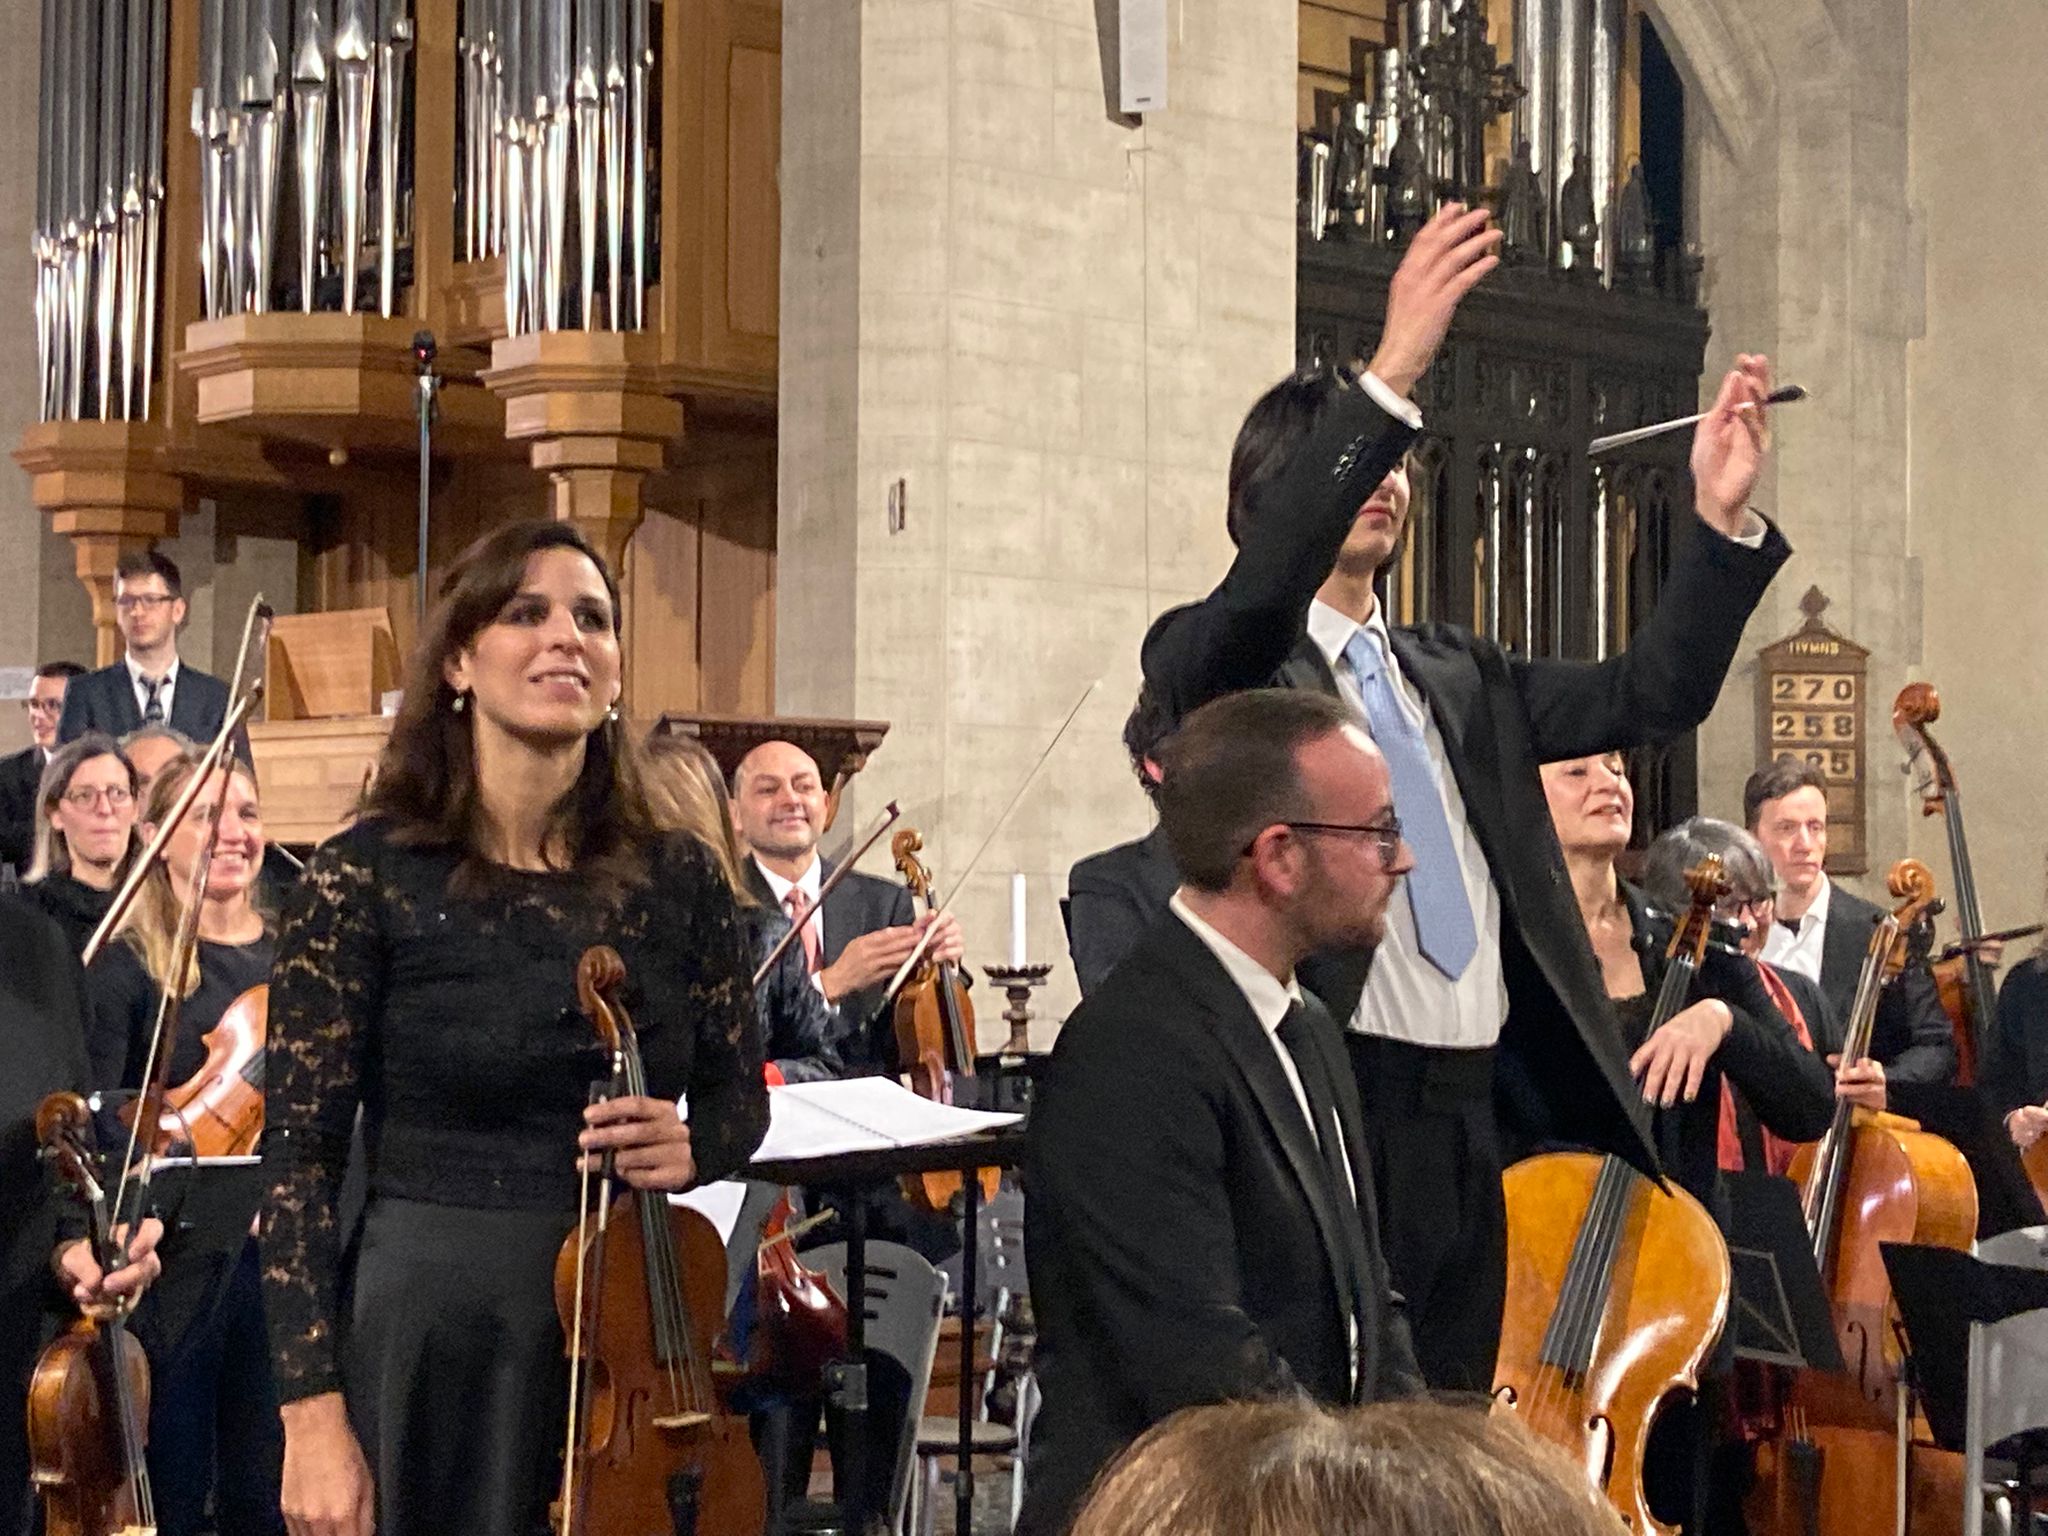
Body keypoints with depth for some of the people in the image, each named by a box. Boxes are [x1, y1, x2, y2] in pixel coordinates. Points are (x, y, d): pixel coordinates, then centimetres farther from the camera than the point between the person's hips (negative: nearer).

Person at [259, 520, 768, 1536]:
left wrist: (690, 1146, -10)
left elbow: (740, 1097, 14)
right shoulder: (365, 877, -7)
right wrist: (312, 1415, -13)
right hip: (433, 1329, -3)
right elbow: (300, 1157, -7)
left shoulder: (676, 877, 2)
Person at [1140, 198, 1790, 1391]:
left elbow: (1652, 697, 12)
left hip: (1486, 1122, 6)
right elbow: (1257, 592, -22)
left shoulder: (1460, 677, 19)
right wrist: (1389, 380, -30)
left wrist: (1721, 519, -2)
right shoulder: (1215, 659, 0)